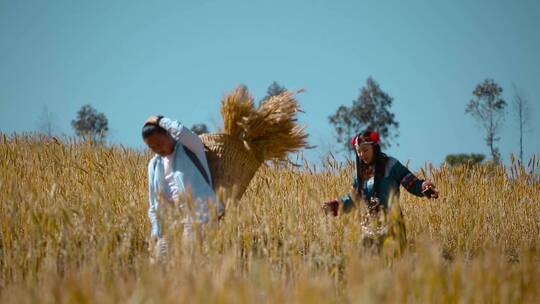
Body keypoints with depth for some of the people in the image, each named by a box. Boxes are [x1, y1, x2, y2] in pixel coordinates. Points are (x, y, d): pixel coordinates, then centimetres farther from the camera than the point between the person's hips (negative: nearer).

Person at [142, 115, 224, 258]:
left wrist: (160, 120, -8)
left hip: (202, 213, -6)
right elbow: (154, 204, 15)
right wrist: (157, 233, 4)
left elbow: (182, 132, -25)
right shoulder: (154, 165, 13)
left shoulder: (191, 147, -1)